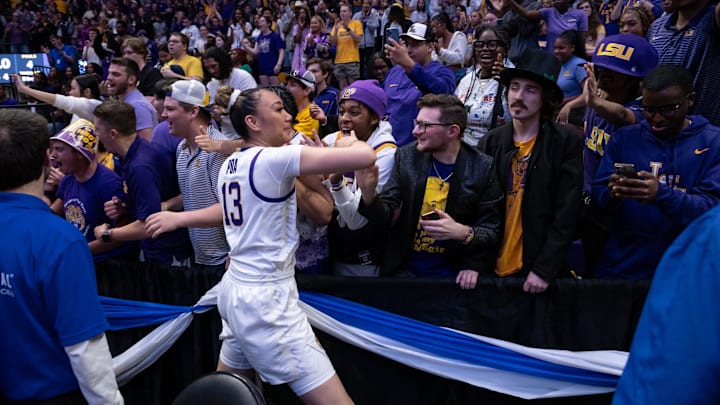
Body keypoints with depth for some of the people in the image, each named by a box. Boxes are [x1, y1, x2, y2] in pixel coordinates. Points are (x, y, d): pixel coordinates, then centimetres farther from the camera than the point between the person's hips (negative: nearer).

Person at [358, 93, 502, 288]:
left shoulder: (482, 167, -8)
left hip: (453, 274, -1)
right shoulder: (407, 156, -1)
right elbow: (385, 216, -1)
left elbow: (492, 230, -3)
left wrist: (464, 233, -22)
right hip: (405, 268, 2)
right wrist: (369, 195, -20)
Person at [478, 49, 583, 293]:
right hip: (491, 268, 2)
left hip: (538, 272, -2)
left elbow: (566, 215, -9)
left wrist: (544, 270, -14)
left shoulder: (566, 143, -5)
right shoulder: (491, 142, 2)